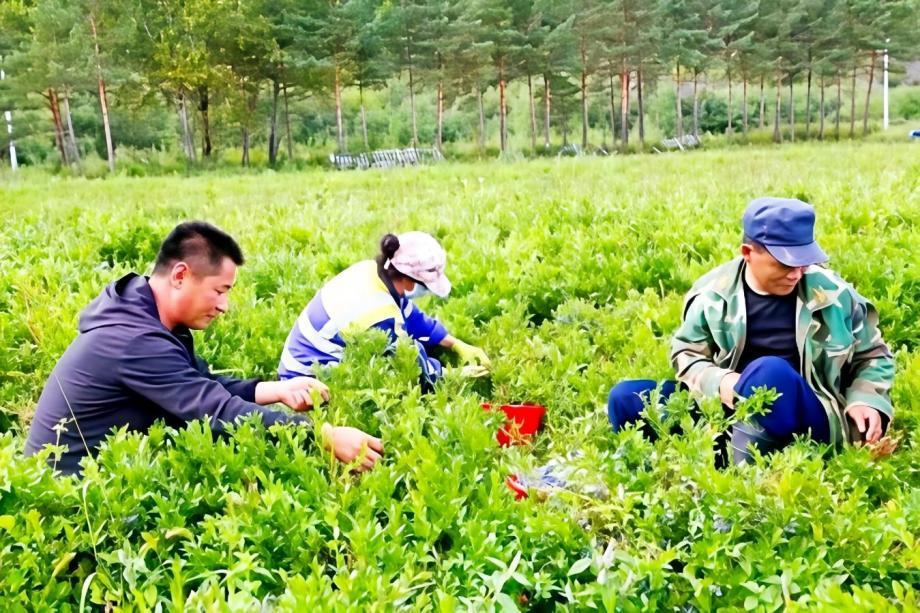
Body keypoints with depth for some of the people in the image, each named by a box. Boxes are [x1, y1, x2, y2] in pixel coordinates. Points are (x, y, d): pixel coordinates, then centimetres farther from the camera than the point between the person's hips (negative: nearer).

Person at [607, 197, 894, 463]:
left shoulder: (831, 293, -3)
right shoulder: (715, 291, -1)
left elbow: (872, 355, 12)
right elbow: (686, 353, 8)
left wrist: (865, 401, -9)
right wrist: (717, 382, -15)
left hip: (805, 420, -3)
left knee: (769, 371, -38)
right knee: (625, 398, -13)